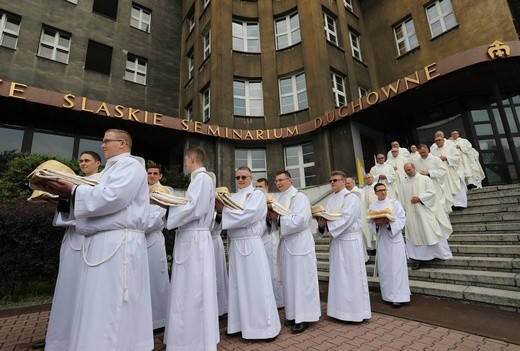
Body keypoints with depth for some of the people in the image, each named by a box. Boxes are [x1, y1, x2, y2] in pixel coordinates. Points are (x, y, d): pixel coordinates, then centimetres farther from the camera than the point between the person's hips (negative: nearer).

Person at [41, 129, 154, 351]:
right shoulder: (112, 168, 26)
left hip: (118, 243, -10)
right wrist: (67, 194, 9)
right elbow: (97, 201, 22)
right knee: (97, 307, 13)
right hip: (101, 242, 10)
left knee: (111, 307, -5)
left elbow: (111, 197, -19)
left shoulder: (131, 165, -5)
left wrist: (73, 191, -8)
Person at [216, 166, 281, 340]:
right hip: (235, 245, 6)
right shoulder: (233, 197, 14)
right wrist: (220, 209, -11)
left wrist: (224, 210, -13)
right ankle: (240, 323, 27)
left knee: (256, 285, 1)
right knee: (238, 285, 12)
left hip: (251, 244, -5)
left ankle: (265, 325, 16)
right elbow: (229, 218, 8)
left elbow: (247, 217, -17)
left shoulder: (257, 194, -3)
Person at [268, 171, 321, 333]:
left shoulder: (299, 197, -10)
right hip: (286, 242, 7)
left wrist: (278, 218, -16)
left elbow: (299, 221, -22)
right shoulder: (279, 199, 12)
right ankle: (294, 314, 27)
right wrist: (272, 217, -7)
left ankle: (304, 317, 14)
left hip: (300, 242, -7)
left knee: (301, 279, 2)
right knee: (289, 279, 14)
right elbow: (277, 223, 14)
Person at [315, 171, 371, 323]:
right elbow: (327, 219, 7)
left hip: (349, 241, -7)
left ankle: (355, 310, 18)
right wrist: (321, 224, -14)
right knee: (338, 276, 13)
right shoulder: (331, 200, 11)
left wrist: (325, 224, -14)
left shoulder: (351, 198, -10)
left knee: (351, 276, 3)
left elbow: (345, 221, -20)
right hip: (336, 241, 7)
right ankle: (341, 309, 27)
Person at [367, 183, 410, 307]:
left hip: (394, 238, -3)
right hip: (381, 239, 3)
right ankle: (388, 295, 21)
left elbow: (402, 219, -6)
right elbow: (370, 223, 4)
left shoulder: (394, 203, -2)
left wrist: (388, 221, -21)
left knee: (396, 267, -2)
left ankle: (398, 296, 6)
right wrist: (376, 223, -16)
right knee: (383, 267, 8)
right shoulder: (372, 206, 5)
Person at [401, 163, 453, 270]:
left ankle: (441, 253, 20)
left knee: (432, 233, 2)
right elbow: (404, 200, 11)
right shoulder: (404, 183, 9)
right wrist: (406, 212, 7)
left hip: (426, 212, -3)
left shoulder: (425, 179, -2)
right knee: (416, 235, 5)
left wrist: (419, 198, -18)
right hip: (412, 214, 4)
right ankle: (420, 258, 10)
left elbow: (432, 192, -9)